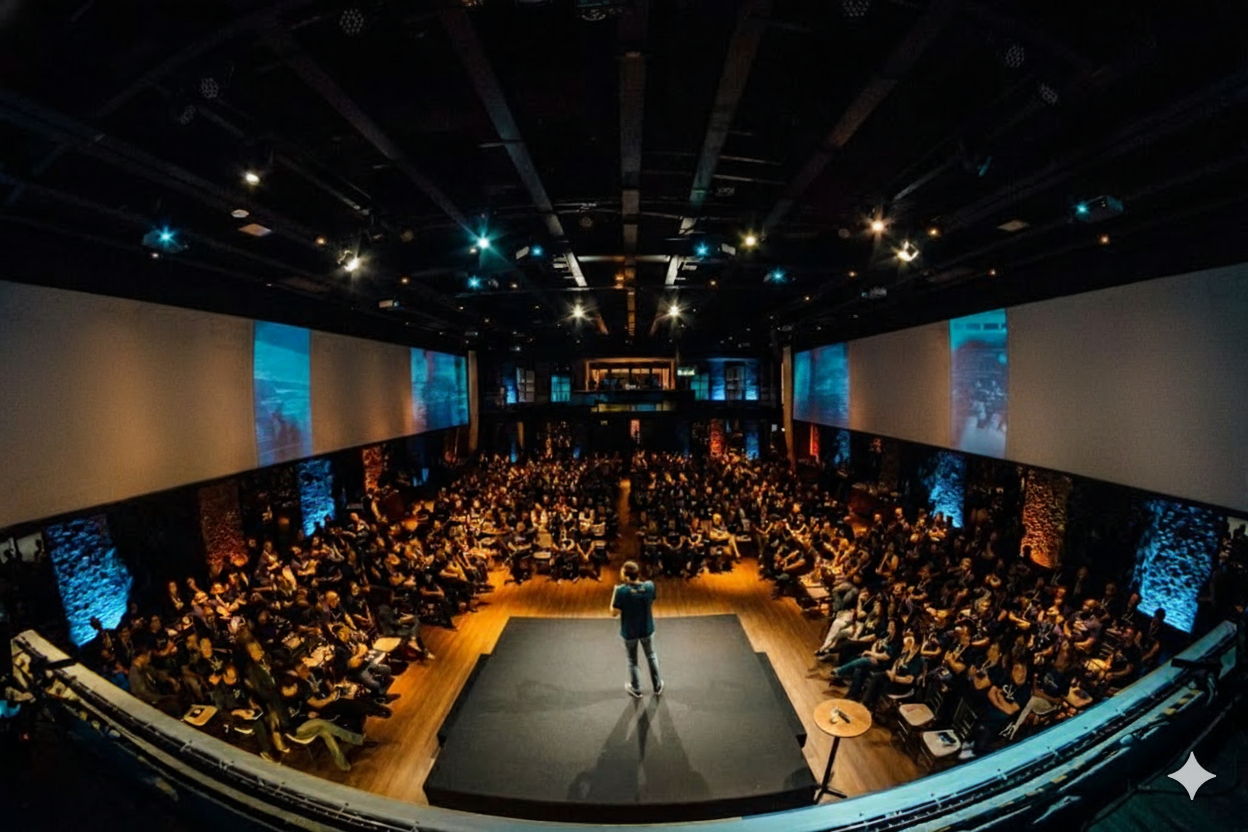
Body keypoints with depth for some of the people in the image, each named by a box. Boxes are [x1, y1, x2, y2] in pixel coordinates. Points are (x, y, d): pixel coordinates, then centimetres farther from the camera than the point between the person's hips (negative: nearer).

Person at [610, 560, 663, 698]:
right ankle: (657, 686, 42)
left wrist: (615, 593, -11)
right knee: (651, 656, 27)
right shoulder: (649, 586, -20)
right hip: (647, 629, 2)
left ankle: (636, 690, 41)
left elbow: (614, 613, -20)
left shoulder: (621, 590, -29)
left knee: (632, 660, 23)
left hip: (629, 632, -2)